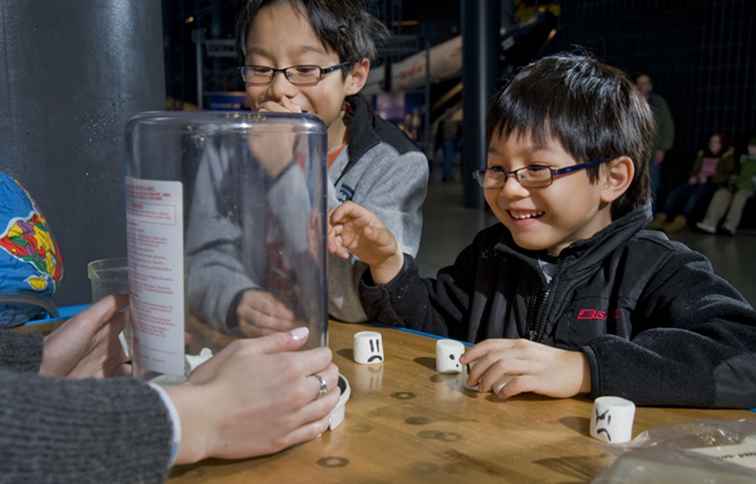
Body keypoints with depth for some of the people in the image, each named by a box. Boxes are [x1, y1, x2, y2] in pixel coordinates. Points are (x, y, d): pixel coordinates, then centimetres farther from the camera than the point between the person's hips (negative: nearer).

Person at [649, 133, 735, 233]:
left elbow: (725, 177, -1)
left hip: (713, 184, -5)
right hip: (697, 182, 5)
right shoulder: (703, 154, 25)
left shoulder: (727, 157, 10)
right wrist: (693, 177, 1)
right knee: (676, 192, -25)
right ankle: (661, 218, -41)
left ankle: (680, 221, -56)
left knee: (696, 194, -38)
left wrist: (708, 179, -14)